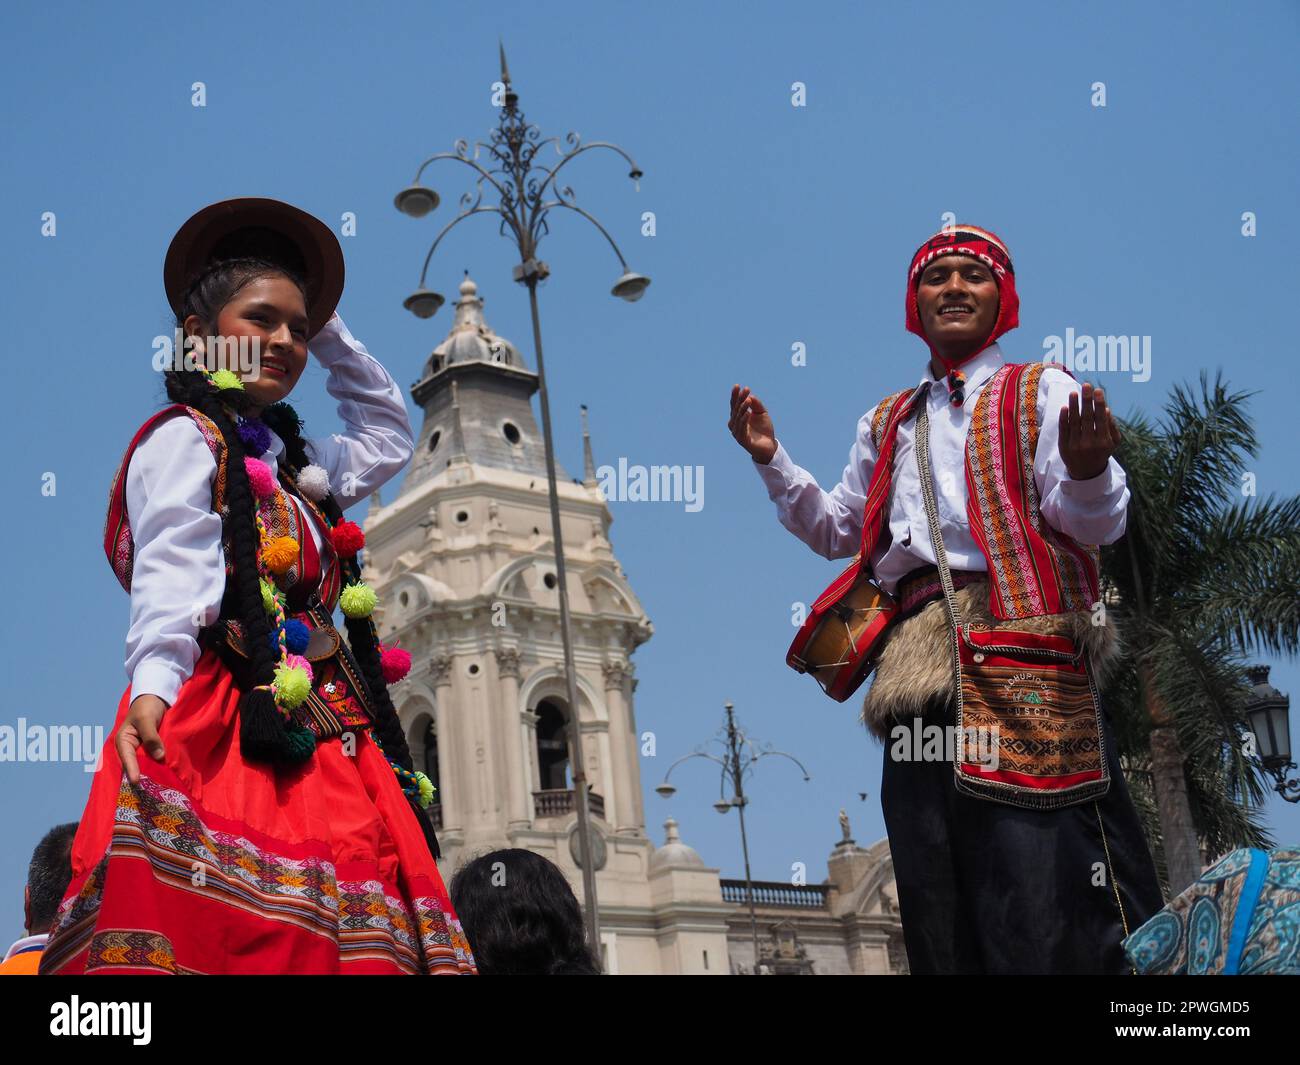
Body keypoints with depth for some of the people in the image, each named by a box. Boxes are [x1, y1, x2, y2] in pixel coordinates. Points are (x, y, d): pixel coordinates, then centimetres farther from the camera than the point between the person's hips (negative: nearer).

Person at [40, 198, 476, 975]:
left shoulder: (294, 468, 29)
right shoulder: (183, 438, 6)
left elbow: (389, 432, 48)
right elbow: (170, 574, -10)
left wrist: (328, 334, 40)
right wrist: (152, 685, -27)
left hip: (320, 740, 8)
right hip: (229, 733, -8)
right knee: (225, 927, -26)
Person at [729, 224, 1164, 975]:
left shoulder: (1040, 391, 8)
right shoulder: (888, 423, 25)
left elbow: (1096, 521, -4)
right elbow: (837, 529, 33)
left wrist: (1087, 470, -26)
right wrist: (773, 460, 19)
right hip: (919, 662, 6)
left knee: (1043, 876, -17)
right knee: (941, 903, 4)